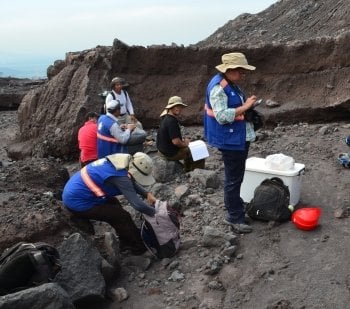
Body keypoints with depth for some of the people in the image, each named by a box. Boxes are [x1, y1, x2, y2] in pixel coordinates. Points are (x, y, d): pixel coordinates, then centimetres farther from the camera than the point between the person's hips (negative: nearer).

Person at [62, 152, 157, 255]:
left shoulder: (123, 161, 0)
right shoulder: (120, 176, -26)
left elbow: (131, 182, 18)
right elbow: (137, 204, -24)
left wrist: (147, 194, 7)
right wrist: (156, 212, -10)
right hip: (77, 202, -9)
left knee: (113, 203, 22)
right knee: (123, 216, -3)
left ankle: (126, 242, 30)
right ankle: (139, 247, 15)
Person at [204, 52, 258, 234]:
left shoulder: (231, 85, 12)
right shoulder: (218, 87, -18)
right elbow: (222, 116, -25)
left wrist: (248, 107, 6)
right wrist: (245, 106, -21)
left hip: (240, 139, 10)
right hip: (230, 141, -10)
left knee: (236, 177, 18)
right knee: (233, 180, -1)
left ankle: (234, 212, 30)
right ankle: (235, 219, 9)